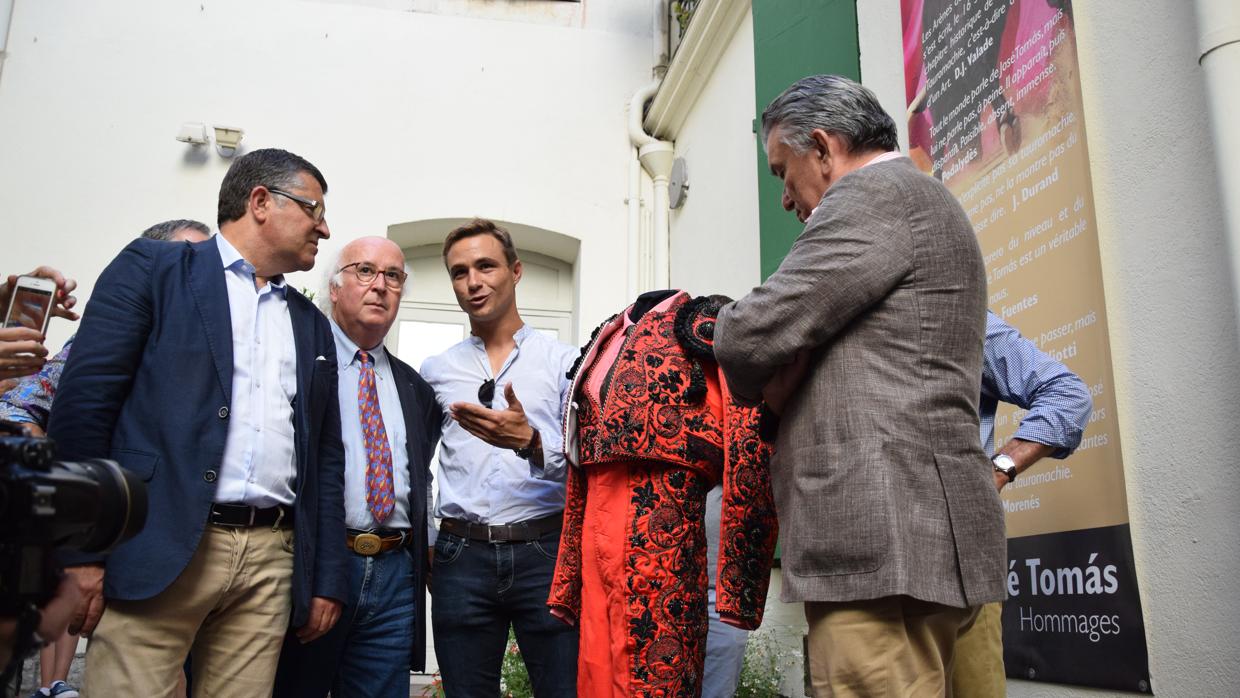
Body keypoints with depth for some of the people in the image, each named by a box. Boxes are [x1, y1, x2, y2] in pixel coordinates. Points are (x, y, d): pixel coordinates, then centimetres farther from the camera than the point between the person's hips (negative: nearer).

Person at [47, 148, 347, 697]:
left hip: (271, 559, 5)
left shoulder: (312, 324, 19)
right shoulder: (152, 268, 5)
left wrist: (328, 579, 12)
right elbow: (84, 401, -4)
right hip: (156, 549, -4)